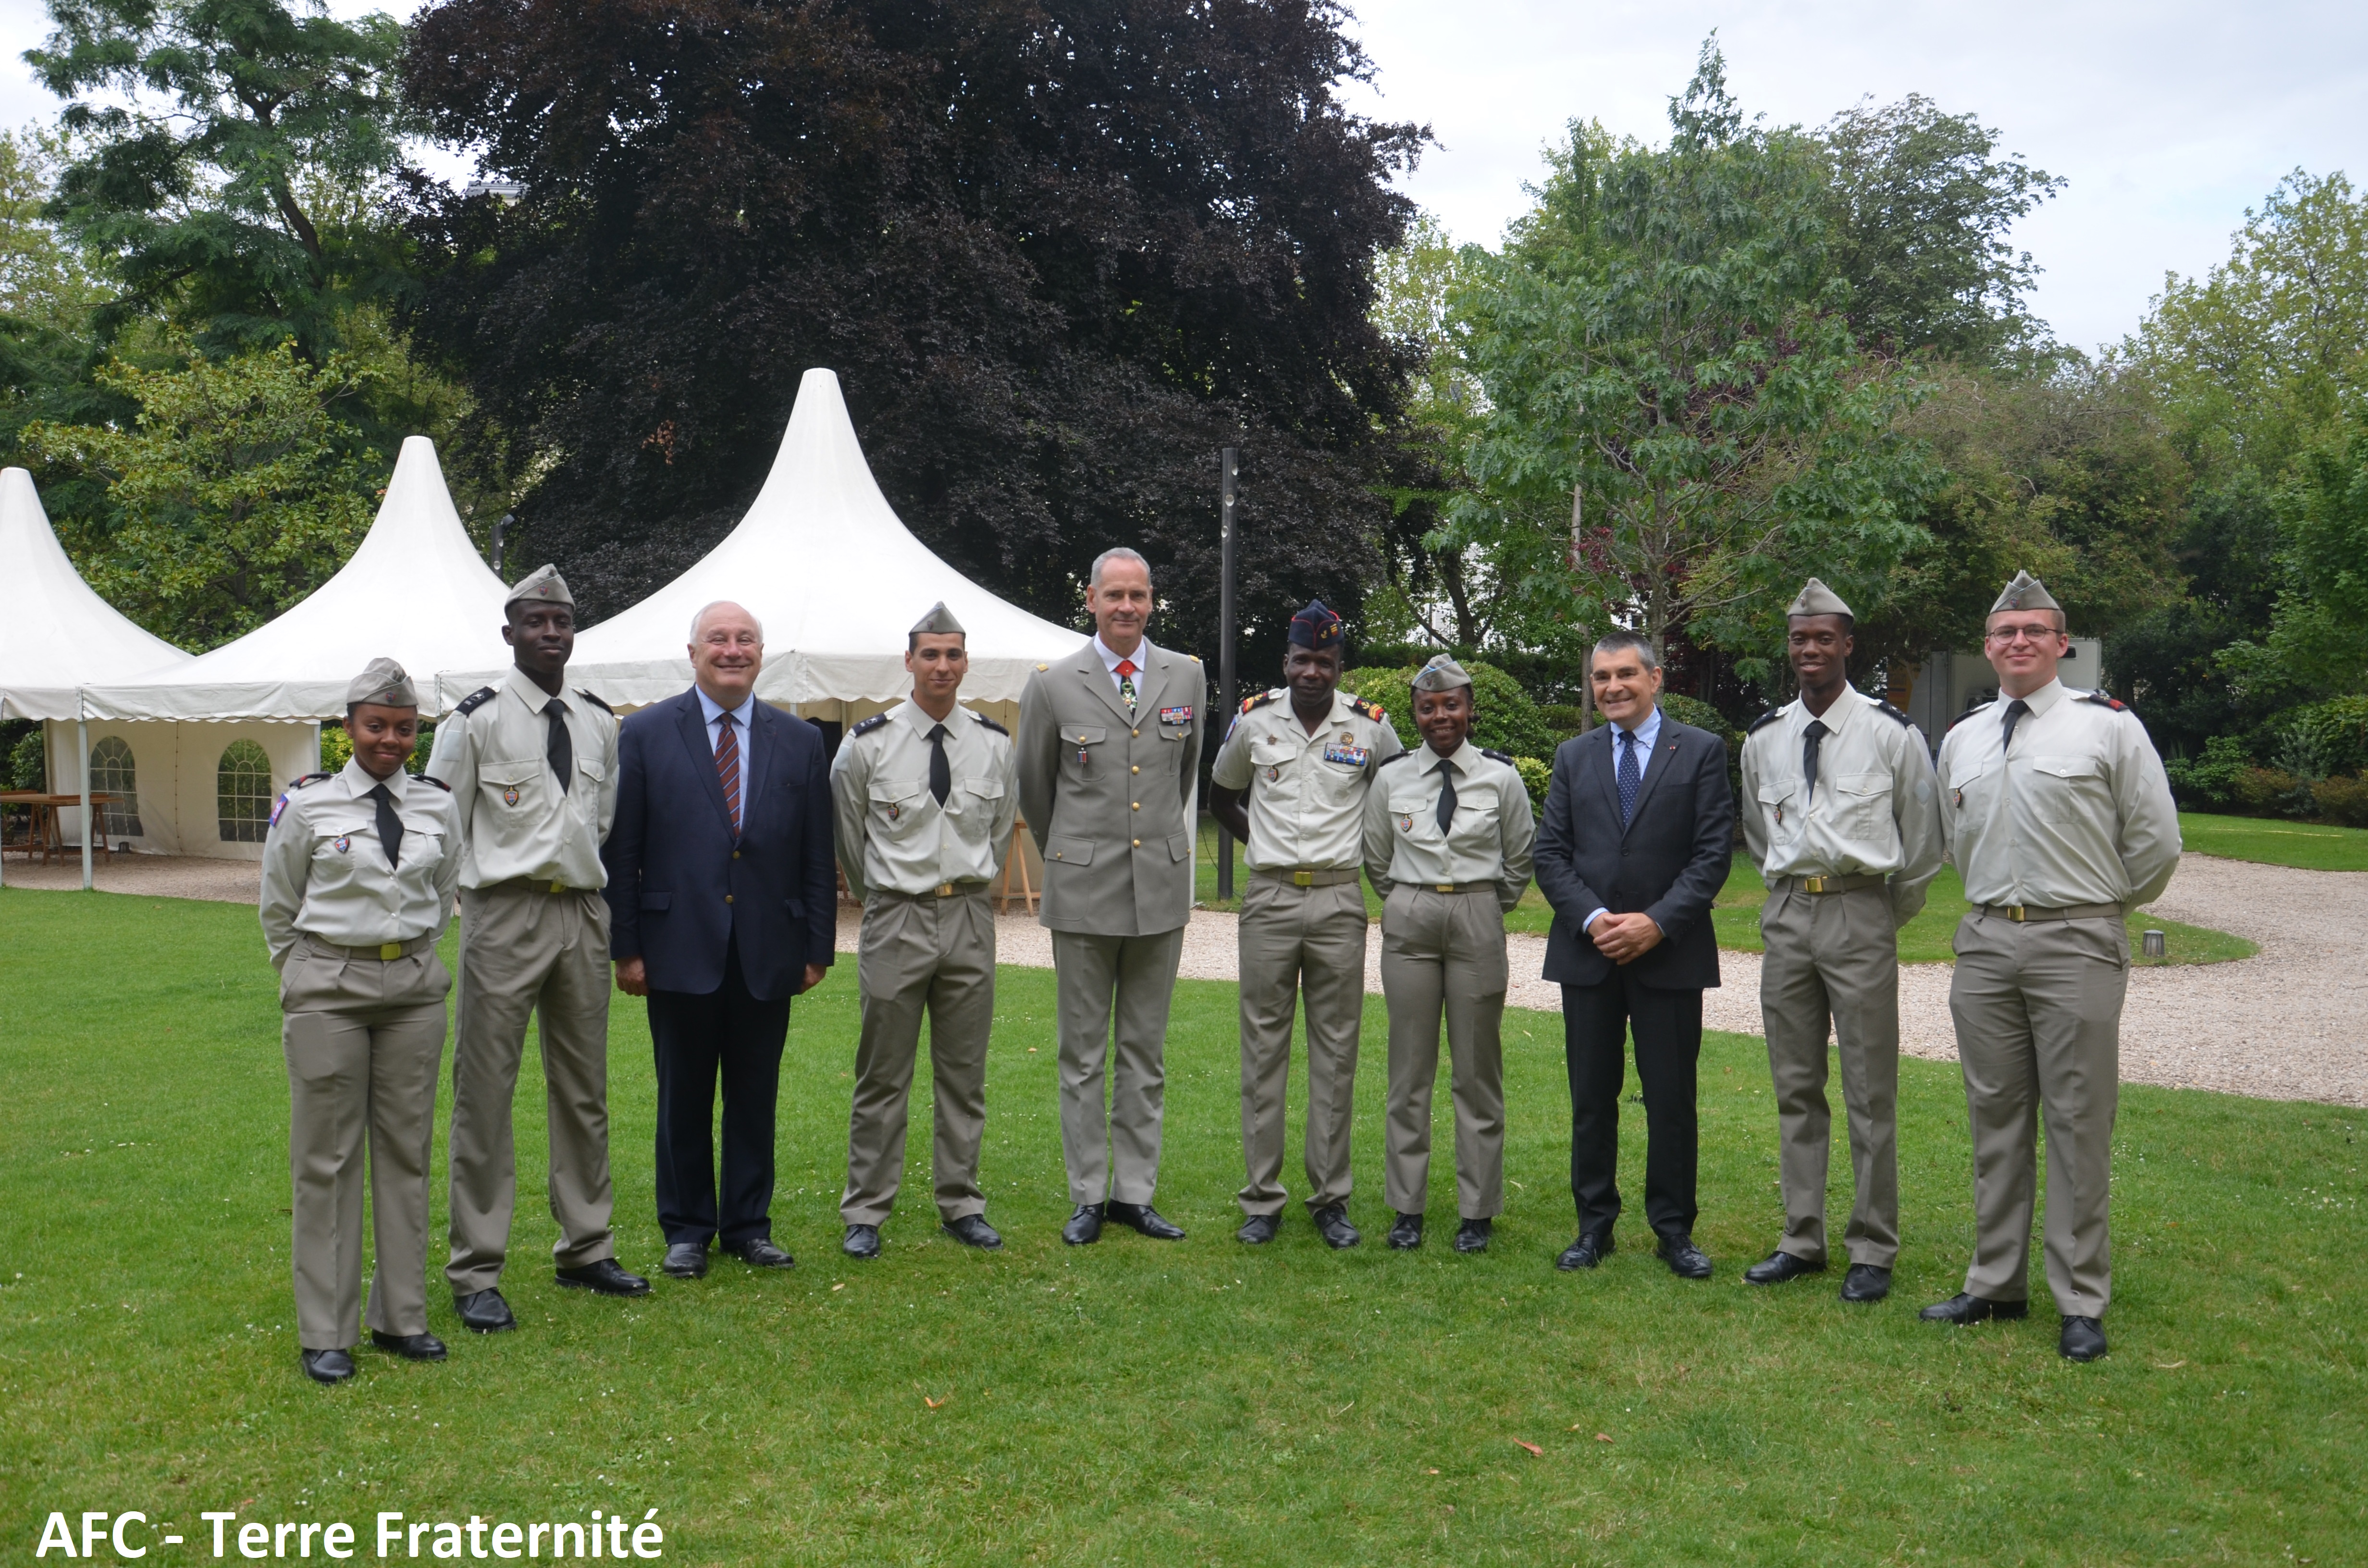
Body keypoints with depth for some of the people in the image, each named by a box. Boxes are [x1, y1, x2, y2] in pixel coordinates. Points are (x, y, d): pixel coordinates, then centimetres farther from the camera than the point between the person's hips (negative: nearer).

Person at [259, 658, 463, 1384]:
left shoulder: (438, 806, 4)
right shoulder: (306, 805, -4)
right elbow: (277, 906, 7)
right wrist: (308, 975, 11)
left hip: (415, 989, 3)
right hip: (328, 989, -3)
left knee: (406, 1150, 9)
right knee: (327, 1156, 2)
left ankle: (401, 1317, 20)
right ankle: (324, 1332, 12)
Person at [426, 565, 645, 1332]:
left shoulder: (602, 722, 11)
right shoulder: (477, 719, -4)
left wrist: (604, 905, 15)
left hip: (583, 915, 5)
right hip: (504, 914, -5)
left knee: (584, 1089, 13)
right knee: (484, 1094, -1)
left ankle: (586, 1249, 26)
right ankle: (475, 1274, 8)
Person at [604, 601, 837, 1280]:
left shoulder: (800, 741, 7)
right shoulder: (646, 733, 1)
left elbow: (818, 857, 7)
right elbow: (621, 849, 0)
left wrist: (818, 948, 3)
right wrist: (625, 947, -4)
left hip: (768, 953, 2)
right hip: (681, 950, -1)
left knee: (756, 1097, 10)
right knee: (683, 1098, 8)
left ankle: (749, 1225, 24)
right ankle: (686, 1230, 22)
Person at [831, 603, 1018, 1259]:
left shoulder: (995, 744, 4)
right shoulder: (867, 743, -5)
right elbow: (846, 833, 9)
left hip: (970, 918, 3)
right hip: (895, 918, -2)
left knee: (965, 1074, 10)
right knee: (883, 1076, 2)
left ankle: (962, 1205, 21)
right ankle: (865, 1212, 14)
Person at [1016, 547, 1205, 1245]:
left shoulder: (1187, 676, 4)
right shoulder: (1052, 684, -3)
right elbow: (1034, 789, 9)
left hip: (1162, 886, 2)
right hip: (1083, 891, -2)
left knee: (1145, 1051, 9)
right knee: (1083, 1054, 5)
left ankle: (1135, 1191, 19)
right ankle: (1088, 1197, 15)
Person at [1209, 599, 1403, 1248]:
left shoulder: (1372, 726, 1)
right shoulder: (1254, 720, 3)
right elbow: (1221, 796, 19)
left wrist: (1367, 849, 9)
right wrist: (1260, 839, 11)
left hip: (1339, 902, 0)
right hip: (1270, 898, 1)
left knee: (1336, 1053, 4)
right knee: (1263, 1049, 3)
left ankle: (1331, 1199, 13)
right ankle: (1262, 1198, 11)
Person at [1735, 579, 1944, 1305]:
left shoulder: (1891, 733, -3)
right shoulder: (1763, 739, 9)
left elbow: (1923, 841, 6)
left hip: (1861, 913, -4)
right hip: (1786, 915, 4)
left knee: (1871, 1093, -1)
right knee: (1795, 1087, 10)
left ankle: (1873, 1251, 10)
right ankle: (1802, 1240, 20)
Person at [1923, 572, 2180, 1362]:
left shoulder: (2108, 726, -3)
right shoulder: (1960, 739, 11)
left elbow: (2156, 842, 2)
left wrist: (2104, 907, 10)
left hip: (2076, 946, -4)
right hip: (1986, 942, 5)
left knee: (2078, 1125, -1)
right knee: (1995, 1118, 11)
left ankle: (2082, 1304, 10)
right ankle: (1997, 1284, 22)